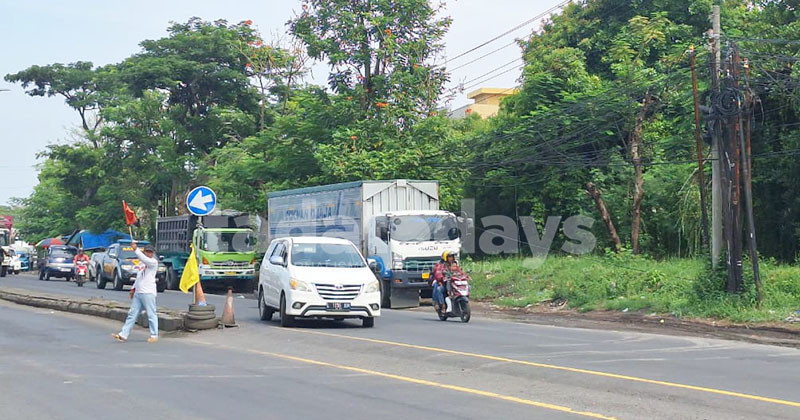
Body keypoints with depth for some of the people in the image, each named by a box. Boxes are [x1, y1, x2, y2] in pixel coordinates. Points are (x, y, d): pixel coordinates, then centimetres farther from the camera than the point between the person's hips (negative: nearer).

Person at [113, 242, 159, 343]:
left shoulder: (154, 262, -6)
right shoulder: (141, 263, 19)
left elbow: (145, 259, -28)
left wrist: (136, 249, -30)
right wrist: (133, 288, 19)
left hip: (148, 293, -8)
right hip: (137, 293, 8)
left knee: (151, 315, -3)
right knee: (132, 314, 6)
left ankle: (154, 335, 5)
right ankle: (123, 335, 5)